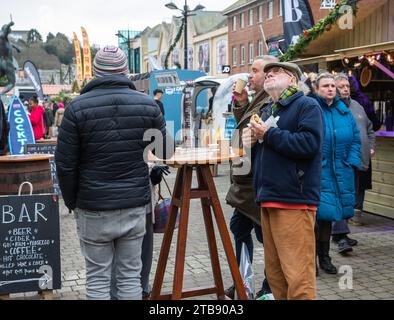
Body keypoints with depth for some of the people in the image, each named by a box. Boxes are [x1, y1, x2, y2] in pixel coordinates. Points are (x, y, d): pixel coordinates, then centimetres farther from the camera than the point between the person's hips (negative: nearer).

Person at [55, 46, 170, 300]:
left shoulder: (78, 107, -8)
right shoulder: (147, 104, -1)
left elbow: (65, 164, -7)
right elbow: (165, 152, 7)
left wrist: (71, 201, 7)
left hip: (93, 208, -2)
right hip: (135, 205, 2)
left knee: (97, 278, 9)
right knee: (131, 275, 13)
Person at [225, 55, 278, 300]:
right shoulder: (259, 99, 14)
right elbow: (245, 126, 20)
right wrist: (242, 104, 9)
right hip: (246, 180, 10)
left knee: (264, 233, 3)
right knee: (239, 228, 17)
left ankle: (270, 288, 21)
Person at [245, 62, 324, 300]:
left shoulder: (307, 105, -3)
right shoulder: (267, 110, 22)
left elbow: (309, 143, -20)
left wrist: (269, 134, -13)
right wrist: (252, 140, 10)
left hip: (294, 200, -8)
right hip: (268, 198, 8)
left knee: (298, 275, -8)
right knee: (275, 271, 14)